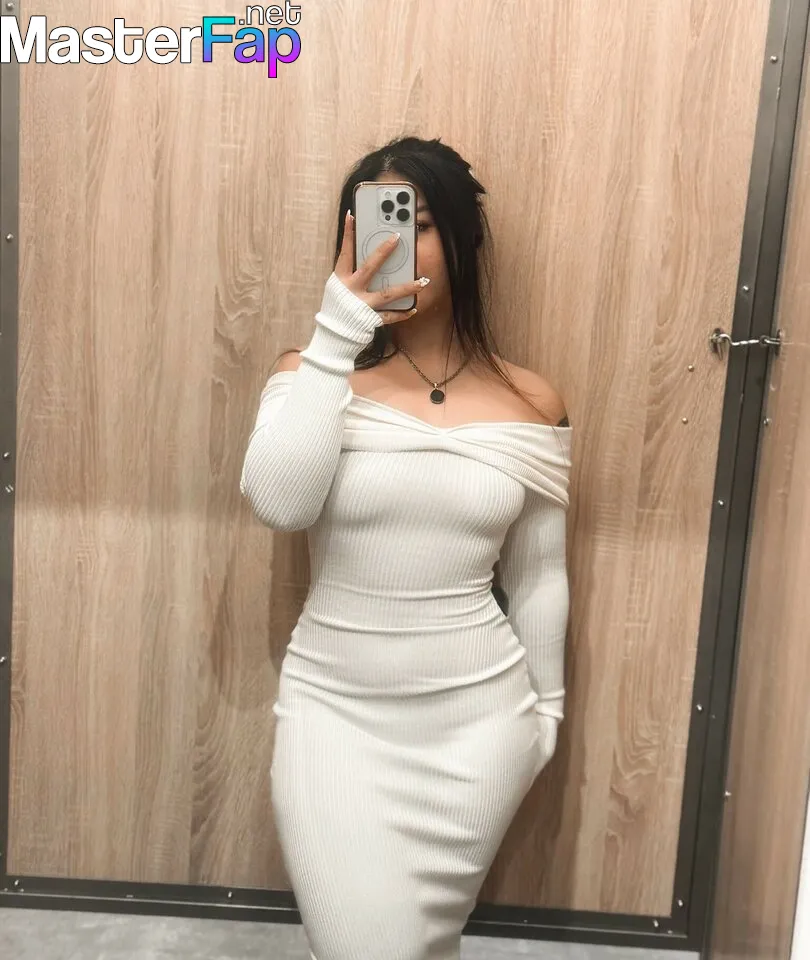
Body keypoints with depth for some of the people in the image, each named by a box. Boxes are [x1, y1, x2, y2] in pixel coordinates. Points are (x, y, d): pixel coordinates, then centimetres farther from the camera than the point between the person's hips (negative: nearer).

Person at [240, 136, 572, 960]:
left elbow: (537, 578, 4)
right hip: (334, 707, -1)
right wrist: (334, 337, -25)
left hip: (476, 714, 1)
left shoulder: (530, 403, -4)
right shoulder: (315, 376, -6)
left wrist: (545, 708, 13)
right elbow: (278, 504, -25)